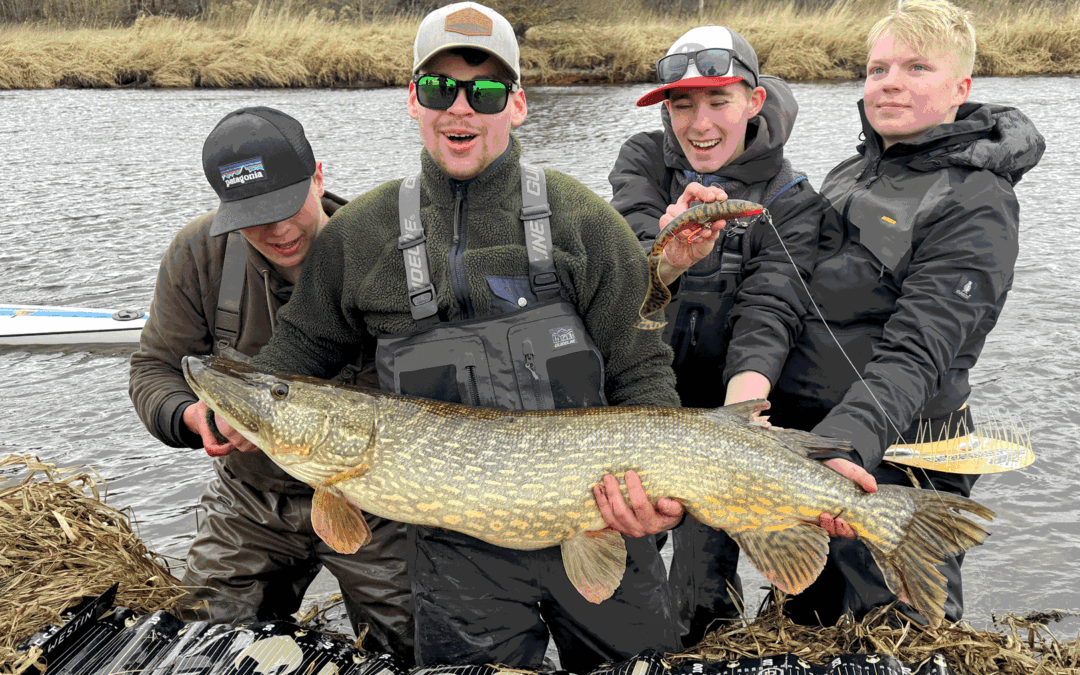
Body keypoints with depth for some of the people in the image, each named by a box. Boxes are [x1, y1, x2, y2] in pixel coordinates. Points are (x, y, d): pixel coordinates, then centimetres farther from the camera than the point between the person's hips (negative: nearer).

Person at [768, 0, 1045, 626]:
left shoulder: (975, 203, -15)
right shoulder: (850, 174, 10)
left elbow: (915, 354, -26)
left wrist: (846, 444, -41)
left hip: (893, 463, -7)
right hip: (797, 440, 7)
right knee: (807, 627, 22)